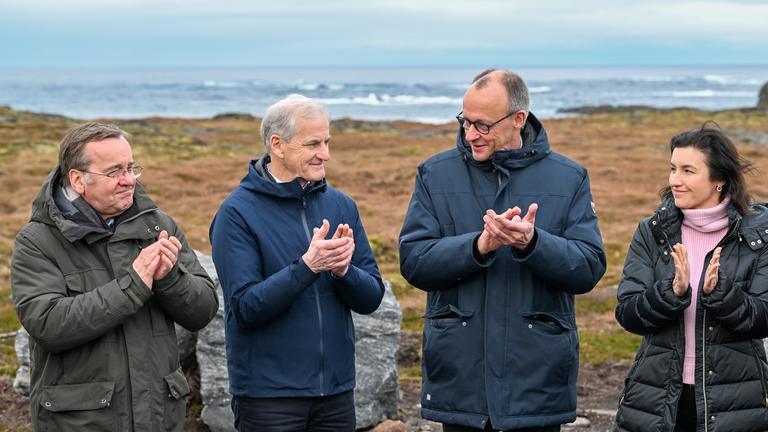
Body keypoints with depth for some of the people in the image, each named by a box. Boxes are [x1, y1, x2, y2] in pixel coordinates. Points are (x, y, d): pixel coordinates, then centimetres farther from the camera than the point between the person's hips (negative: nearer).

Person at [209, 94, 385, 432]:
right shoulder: (238, 212, -8)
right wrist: (307, 266, -25)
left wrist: (343, 270, -17)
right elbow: (246, 307, -16)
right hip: (269, 393, -4)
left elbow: (371, 298, 3)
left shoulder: (340, 205, 6)